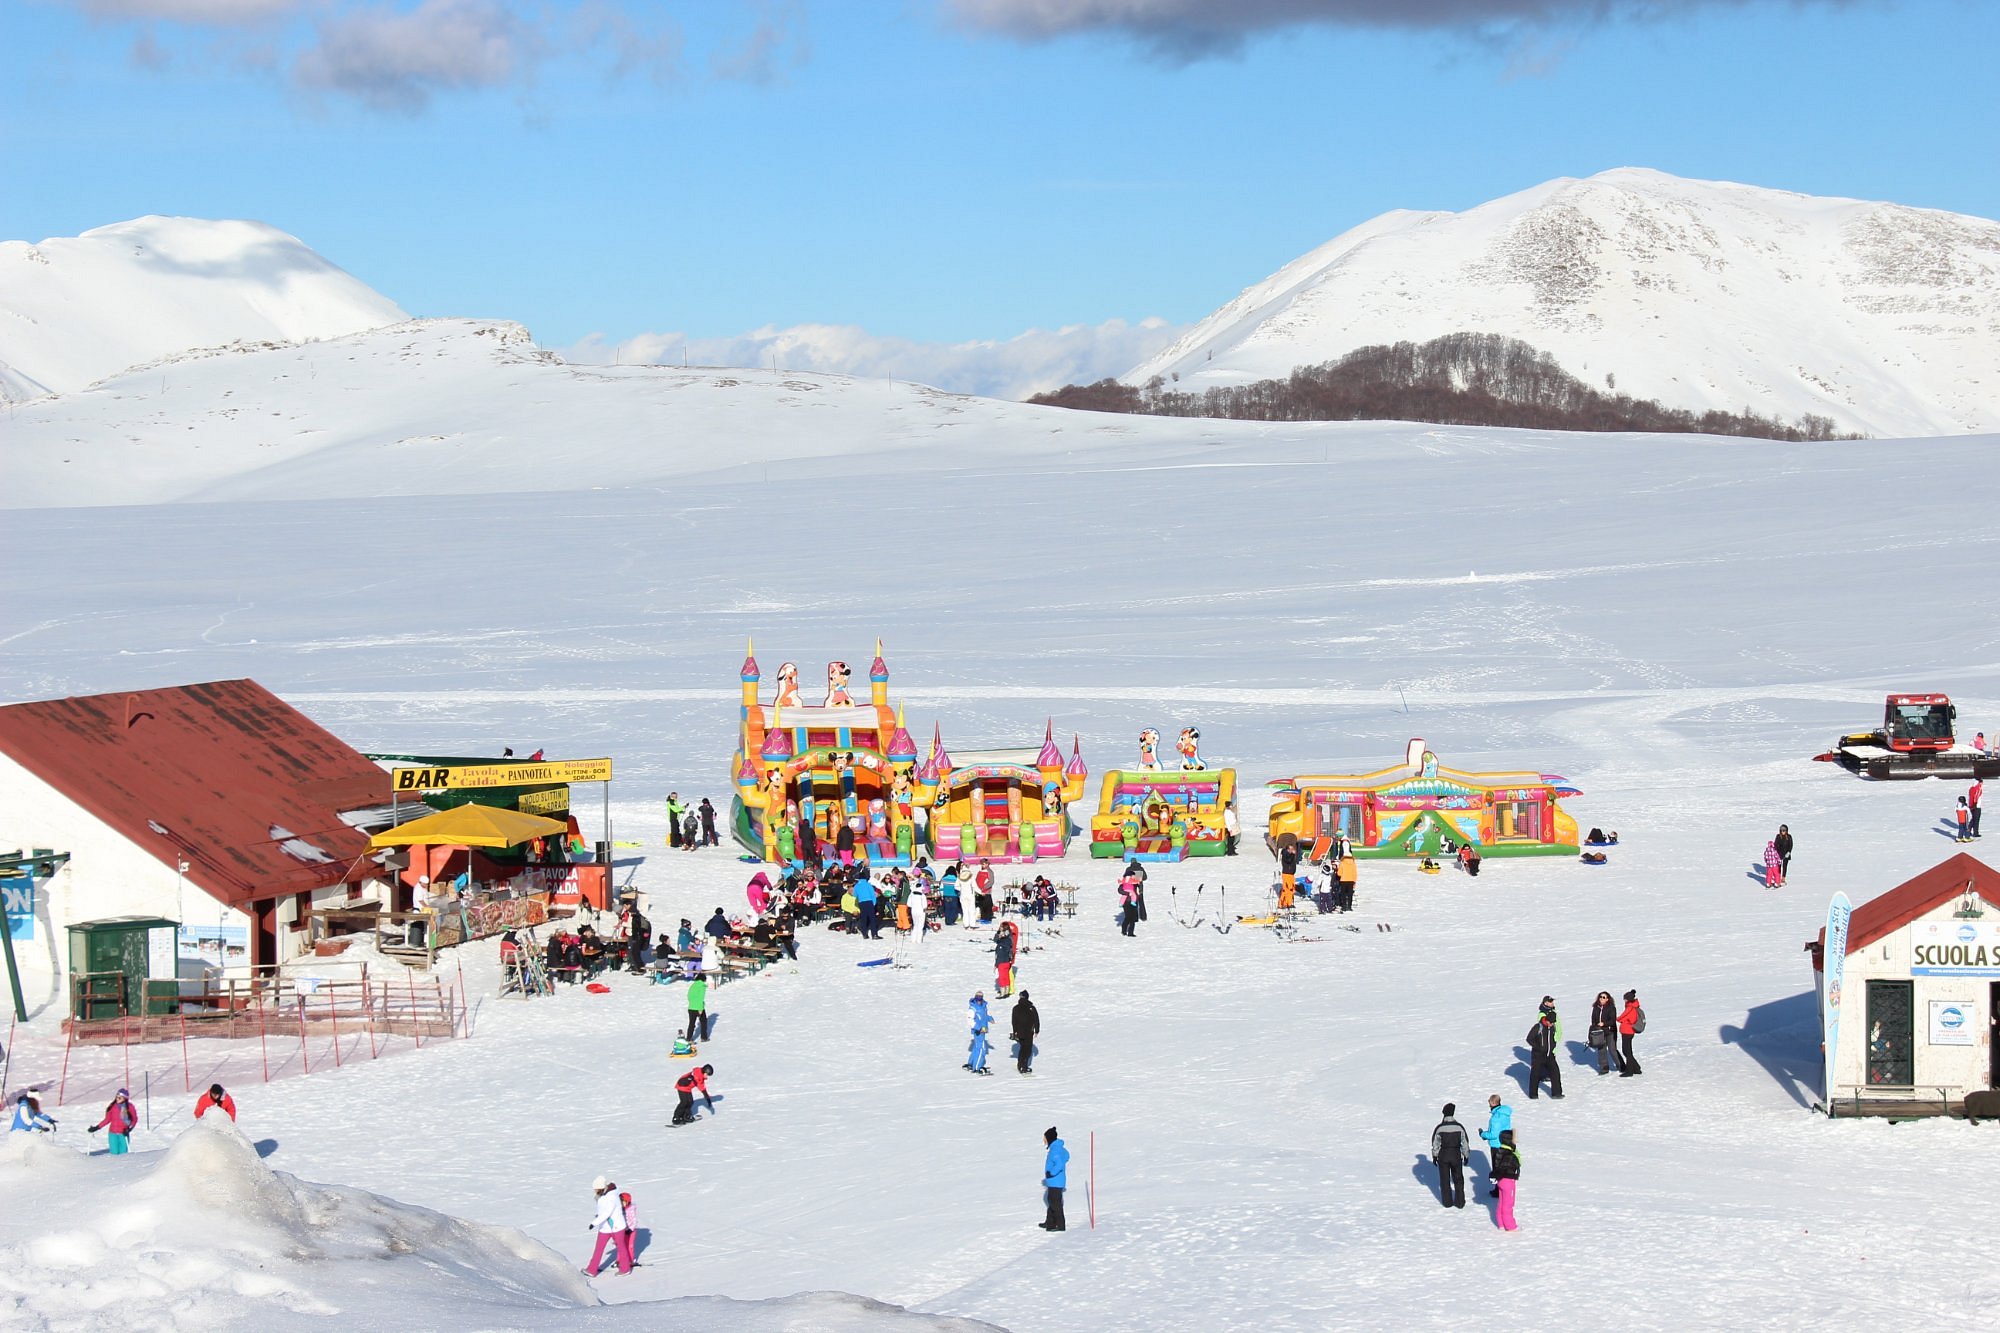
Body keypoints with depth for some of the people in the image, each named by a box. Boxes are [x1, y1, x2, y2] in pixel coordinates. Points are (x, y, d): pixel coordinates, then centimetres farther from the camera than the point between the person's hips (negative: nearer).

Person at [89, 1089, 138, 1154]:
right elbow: (107, 1119, 9)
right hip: (113, 1134, 2)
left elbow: (134, 1120, 2)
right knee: (114, 1153, 0)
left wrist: (129, 1129, -14)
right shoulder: (112, 1107, 0)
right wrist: (96, 1128, 5)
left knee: (123, 1154, -5)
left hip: (123, 1134, -2)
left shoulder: (130, 1107, -6)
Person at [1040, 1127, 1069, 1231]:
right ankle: (1050, 1223, 29)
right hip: (1054, 1182, 10)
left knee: (1055, 1202, -3)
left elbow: (1059, 1164, -33)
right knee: (1051, 1200, 19)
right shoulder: (1059, 1147, 9)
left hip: (1055, 1182, -10)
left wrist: (1051, 1173, -22)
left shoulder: (1055, 1150, -23)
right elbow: (1066, 1156, 26)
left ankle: (1060, 1225, 2)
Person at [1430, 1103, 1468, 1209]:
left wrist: (1434, 1156, 8)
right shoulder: (1459, 1127, -10)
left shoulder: (1440, 1128, -13)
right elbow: (1464, 1143, -2)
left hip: (1443, 1156, -1)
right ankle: (1459, 1202, 16)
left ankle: (1447, 1201, 16)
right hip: (1456, 1156, 1)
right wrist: (1465, 1156, 11)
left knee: (1445, 1180, 12)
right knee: (1458, 1179, 14)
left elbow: (1435, 1144, -5)